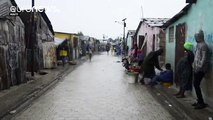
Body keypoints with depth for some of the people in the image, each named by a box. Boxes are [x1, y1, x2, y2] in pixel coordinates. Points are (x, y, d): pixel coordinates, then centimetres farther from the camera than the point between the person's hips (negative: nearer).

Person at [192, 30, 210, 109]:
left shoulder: (203, 45, -14)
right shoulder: (198, 45, 14)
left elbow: (204, 58, -20)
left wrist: (199, 67, -22)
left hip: (200, 69, -9)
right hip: (197, 68, 9)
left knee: (196, 85, -7)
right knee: (196, 85, 10)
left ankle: (201, 103, 1)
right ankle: (199, 101, 19)